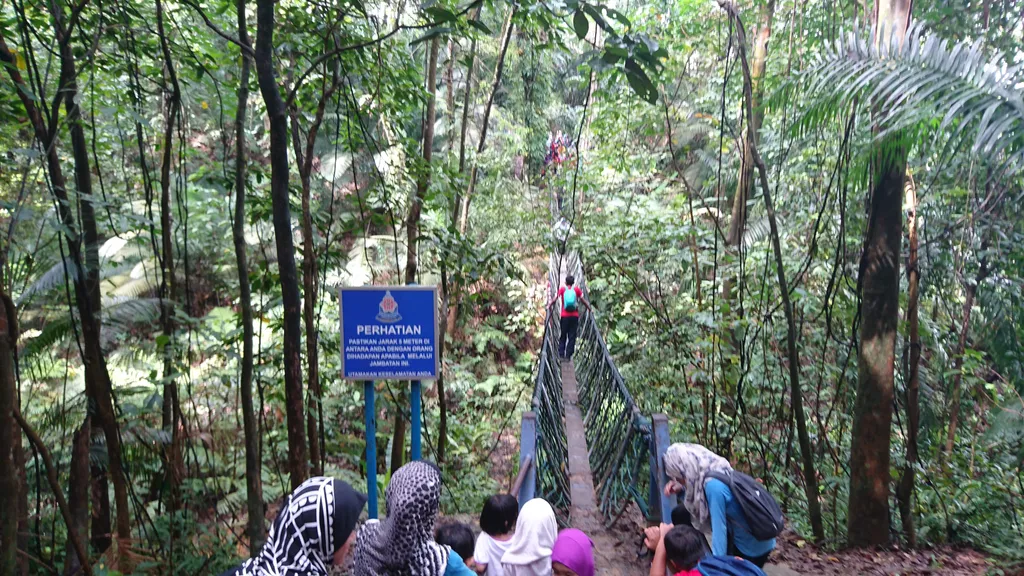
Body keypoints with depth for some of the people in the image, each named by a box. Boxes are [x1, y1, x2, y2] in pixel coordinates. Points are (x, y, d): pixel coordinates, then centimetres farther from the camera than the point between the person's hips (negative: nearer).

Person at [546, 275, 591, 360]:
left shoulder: (562, 289, 1)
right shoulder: (577, 289, 1)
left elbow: (554, 299, -1)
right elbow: (583, 300, 4)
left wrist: (549, 306, 12)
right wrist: (589, 308, 16)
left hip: (564, 316, 0)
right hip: (574, 316, 0)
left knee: (562, 336, 11)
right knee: (572, 336, 5)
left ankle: (561, 354, 6)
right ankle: (568, 355, 3)